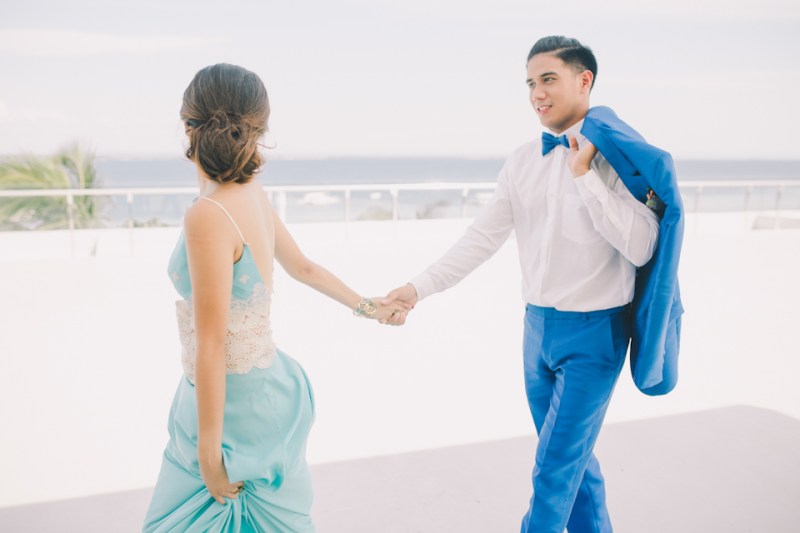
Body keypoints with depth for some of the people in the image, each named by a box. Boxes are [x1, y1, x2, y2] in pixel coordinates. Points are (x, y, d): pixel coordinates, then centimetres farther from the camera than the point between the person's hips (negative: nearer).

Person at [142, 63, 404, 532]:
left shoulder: (207, 217, -23)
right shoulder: (253, 195, 0)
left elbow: (211, 344, -21)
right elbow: (303, 267, 14)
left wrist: (209, 450, -15)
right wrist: (366, 306, 31)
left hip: (234, 401, -8)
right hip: (266, 385, 8)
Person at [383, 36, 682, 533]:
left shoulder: (617, 154, -13)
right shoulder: (524, 160, 3)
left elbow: (641, 248, -22)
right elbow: (481, 238, 2)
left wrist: (585, 175, -24)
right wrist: (418, 287, -6)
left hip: (593, 333, -6)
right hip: (539, 325, 6)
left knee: (556, 467, 1)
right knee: (572, 457, 21)